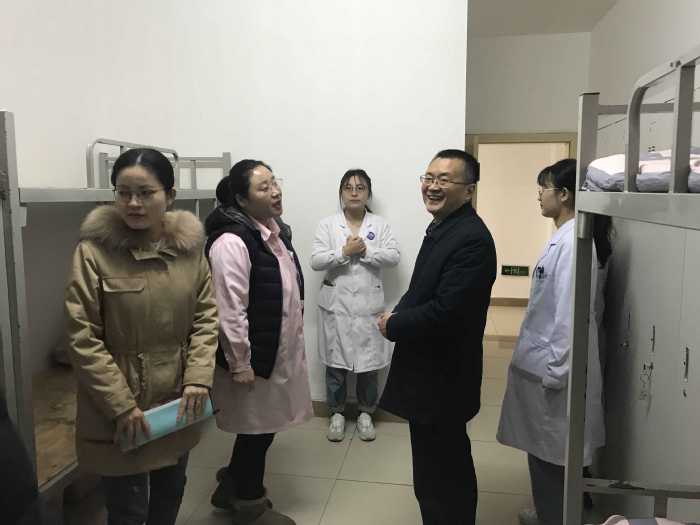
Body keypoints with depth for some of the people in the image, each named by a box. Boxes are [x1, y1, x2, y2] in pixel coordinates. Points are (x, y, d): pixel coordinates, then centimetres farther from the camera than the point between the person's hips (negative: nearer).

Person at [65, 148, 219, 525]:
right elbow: (82, 339, -14)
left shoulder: (190, 246, -2)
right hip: (118, 413, -4)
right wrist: (120, 405, -15)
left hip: (178, 403, 4)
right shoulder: (93, 250, -14)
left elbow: (206, 318, 2)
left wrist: (198, 378, -10)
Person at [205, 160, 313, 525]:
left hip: (279, 351, 9)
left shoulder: (275, 230, 7)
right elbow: (230, 311, -24)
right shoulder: (232, 241, -23)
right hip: (254, 357, -8)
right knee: (256, 430, 9)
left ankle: (233, 487, 43)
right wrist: (240, 364, -20)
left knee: (262, 426, 21)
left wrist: (295, 341, 20)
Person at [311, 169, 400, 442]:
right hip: (336, 303, 0)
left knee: (369, 362, 8)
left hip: (368, 304, 0)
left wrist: (364, 251, -16)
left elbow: (393, 256, -6)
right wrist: (345, 252, -18)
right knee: (336, 361, 9)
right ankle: (337, 413, 27)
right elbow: (316, 261, -7)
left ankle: (365, 413, 27)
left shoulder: (380, 224, 4)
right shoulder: (328, 224, 2)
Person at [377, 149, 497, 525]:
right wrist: (399, 314, -2)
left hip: (441, 381, -10)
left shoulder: (471, 239, -22)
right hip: (431, 375, 10)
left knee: (439, 481, 6)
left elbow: (445, 311, -28)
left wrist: (393, 325, -14)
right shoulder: (442, 228, 9)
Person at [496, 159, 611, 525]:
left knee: (550, 454, 7)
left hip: (551, 368, -9)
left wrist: (554, 372, -18)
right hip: (545, 361, 9)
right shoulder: (567, 236, 8)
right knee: (547, 452, 22)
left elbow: (571, 313, -23)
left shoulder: (572, 241, -21)